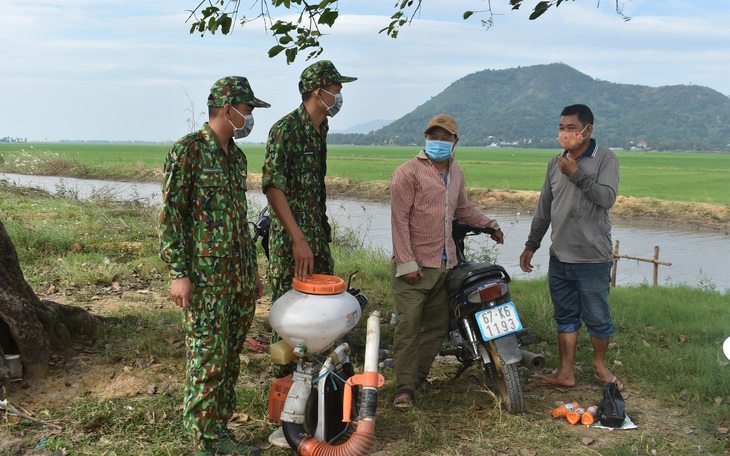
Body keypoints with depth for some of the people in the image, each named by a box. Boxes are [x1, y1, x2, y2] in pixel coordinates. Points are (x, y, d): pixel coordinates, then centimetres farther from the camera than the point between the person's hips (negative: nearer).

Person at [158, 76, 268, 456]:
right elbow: (170, 214, -12)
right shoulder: (187, 150, -9)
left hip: (240, 275, 8)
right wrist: (178, 273, -16)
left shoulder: (236, 156, 14)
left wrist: (253, 269, 21)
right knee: (207, 360, -3)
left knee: (229, 357, 12)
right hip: (204, 276, -8)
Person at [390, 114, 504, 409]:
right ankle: (404, 385, -2)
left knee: (437, 324, 11)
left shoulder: (456, 172, 14)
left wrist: (490, 225, 22)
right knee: (409, 324, -9)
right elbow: (399, 219, -13)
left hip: (445, 263, 7)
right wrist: (406, 262, -18)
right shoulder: (408, 172, -9)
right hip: (414, 266, -7)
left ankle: (419, 373, 24)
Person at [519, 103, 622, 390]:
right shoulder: (556, 163, 10)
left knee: (597, 318, 5)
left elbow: (607, 197, -20)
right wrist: (531, 245, 14)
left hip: (593, 259, -5)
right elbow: (544, 208, 15)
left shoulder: (605, 159, -5)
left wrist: (577, 175, -21)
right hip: (559, 258, 5)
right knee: (565, 317, 11)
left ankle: (600, 366, 26)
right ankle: (566, 373, 18)